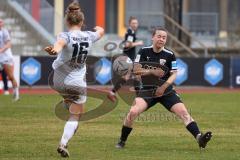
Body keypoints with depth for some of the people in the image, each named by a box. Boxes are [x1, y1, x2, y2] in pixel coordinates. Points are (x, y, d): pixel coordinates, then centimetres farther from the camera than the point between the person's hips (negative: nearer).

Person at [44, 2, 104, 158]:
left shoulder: (66, 36, -17)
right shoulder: (88, 36, -5)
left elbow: (59, 43, -43)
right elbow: (101, 31, 19)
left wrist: (54, 50, -65)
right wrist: (99, 28, 44)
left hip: (59, 82, -1)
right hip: (78, 84, 1)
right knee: (75, 117, 6)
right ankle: (63, 144, -9)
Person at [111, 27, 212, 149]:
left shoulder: (170, 55, -4)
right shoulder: (144, 52, -3)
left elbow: (174, 74, -2)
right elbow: (136, 70, -7)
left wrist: (164, 86, -18)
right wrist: (152, 72, -22)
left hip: (166, 90, 1)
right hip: (147, 90, -1)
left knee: (183, 112, -16)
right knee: (133, 112, -21)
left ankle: (199, 138, -20)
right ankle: (122, 141, -2)